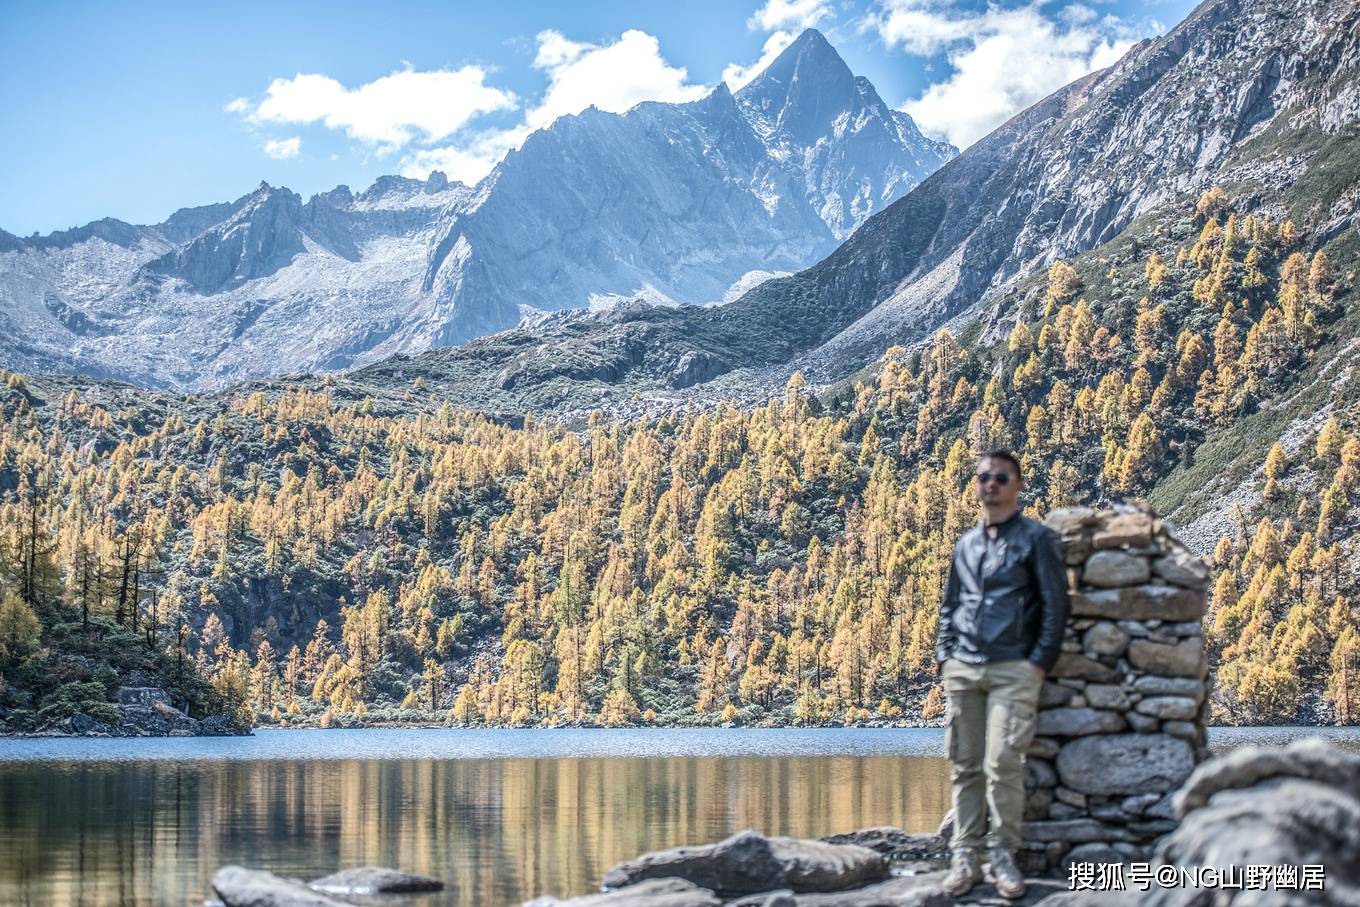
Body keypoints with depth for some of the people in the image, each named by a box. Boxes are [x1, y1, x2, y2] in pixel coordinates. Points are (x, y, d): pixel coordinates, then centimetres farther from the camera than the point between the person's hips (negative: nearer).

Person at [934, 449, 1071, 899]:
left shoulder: (1038, 538, 4)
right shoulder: (965, 543, 19)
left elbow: (1056, 605, -1)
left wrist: (1040, 662, -9)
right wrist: (944, 655, 10)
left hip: (1013, 669, -5)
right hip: (961, 670, 5)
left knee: (1002, 765, -12)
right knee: (964, 765, 3)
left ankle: (1004, 856, -4)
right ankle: (964, 856, 5)